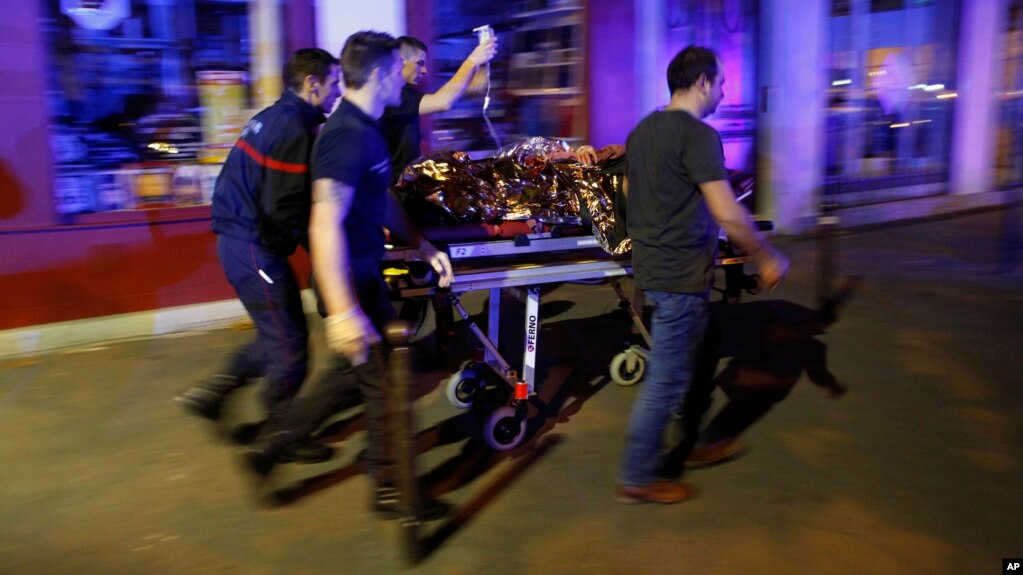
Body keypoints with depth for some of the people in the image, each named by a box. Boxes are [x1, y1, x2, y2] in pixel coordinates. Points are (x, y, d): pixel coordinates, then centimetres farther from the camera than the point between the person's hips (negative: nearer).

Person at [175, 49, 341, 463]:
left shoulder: (274, 118, 13)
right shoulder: (294, 129, -18)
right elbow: (284, 211, -23)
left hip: (239, 239, 10)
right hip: (255, 248, -10)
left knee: (277, 336, 20)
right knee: (289, 344, 2)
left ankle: (212, 392, 25)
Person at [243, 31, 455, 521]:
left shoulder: (365, 129, 10)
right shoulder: (347, 136, -22)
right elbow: (325, 226, -29)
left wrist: (423, 247, 16)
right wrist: (342, 312, -33)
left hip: (364, 274, 10)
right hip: (350, 284, -10)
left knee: (353, 374, 21)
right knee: (384, 382, 4)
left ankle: (271, 448, 32)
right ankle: (389, 490, 23)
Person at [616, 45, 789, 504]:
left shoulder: (642, 130, 10)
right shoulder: (698, 135, -17)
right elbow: (729, 215, -22)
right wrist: (767, 258, -9)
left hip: (649, 267, 9)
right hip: (682, 276, -9)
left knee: (676, 368, 22)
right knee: (666, 380, 1)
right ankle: (637, 479, 11)